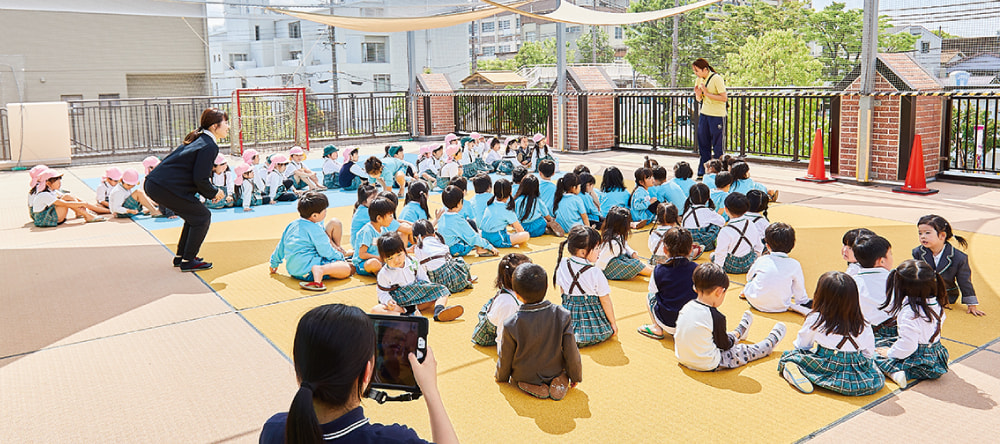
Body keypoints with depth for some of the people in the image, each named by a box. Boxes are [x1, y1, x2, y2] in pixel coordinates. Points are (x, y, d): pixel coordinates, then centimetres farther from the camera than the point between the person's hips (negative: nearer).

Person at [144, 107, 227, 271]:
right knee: (203, 216, 0)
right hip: (166, 188, -10)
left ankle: (180, 256, 27)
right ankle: (188, 261, 6)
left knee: (195, 214, 20)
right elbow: (200, 179, -18)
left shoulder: (198, 139, 17)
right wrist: (214, 193, 0)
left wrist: (210, 192, 14)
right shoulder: (209, 146, -13)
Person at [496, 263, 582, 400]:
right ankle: (560, 383, 1)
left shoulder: (511, 325, -26)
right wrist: (576, 377, 7)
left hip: (523, 377, -1)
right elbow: (571, 354, -12)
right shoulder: (563, 315, -22)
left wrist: (501, 377, 12)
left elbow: (505, 359, -10)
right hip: (554, 373, 1)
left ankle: (530, 387, 4)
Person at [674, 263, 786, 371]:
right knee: (747, 351, 15)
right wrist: (732, 340, 12)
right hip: (708, 366, -7)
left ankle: (739, 332, 60)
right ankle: (770, 342, 39)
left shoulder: (686, 307, -7)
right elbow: (725, 346, -13)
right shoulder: (716, 317, -26)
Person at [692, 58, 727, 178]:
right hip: (704, 114, 7)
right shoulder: (699, 80, 9)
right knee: (703, 143, 6)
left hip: (717, 115, -7)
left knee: (717, 146, 0)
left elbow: (724, 98, -16)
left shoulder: (717, 79, -12)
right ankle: (702, 173, 13)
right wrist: (698, 95, -5)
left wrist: (707, 93, -19)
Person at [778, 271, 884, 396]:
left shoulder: (815, 320, -6)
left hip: (826, 369, 0)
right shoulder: (864, 326, -2)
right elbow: (869, 353, 6)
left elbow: (801, 345, 6)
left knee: (789, 354, 19)